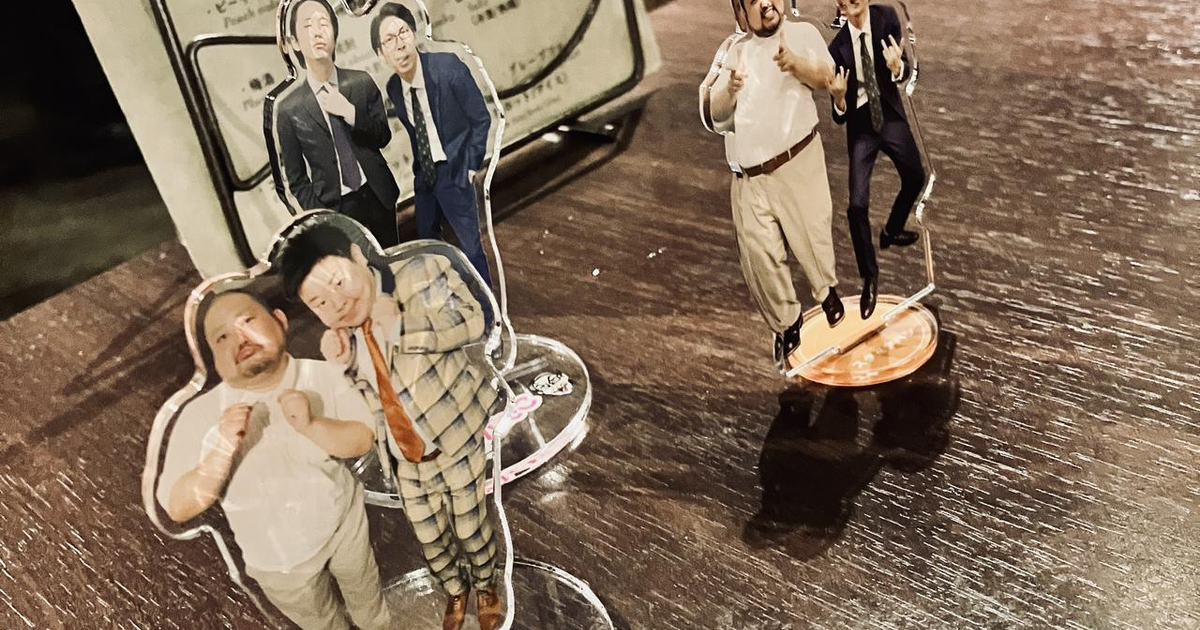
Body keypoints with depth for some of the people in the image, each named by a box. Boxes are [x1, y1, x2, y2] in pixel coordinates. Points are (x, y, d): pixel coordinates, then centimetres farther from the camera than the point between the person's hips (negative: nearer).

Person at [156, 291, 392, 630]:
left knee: (366, 595, 30)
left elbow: (362, 440, -17)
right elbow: (179, 508, -23)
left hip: (345, 522, 1)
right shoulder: (200, 416, -25)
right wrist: (222, 451, -39)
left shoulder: (323, 375, -22)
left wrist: (311, 425, -36)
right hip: (281, 561, -1)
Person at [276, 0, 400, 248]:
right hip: (334, 209, -2)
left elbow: (383, 136, 2)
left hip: (377, 196, 2)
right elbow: (296, 178, 0)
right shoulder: (289, 109, -5)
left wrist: (350, 112, -14)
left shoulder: (362, 82, -1)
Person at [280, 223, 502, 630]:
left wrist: (400, 323, -36)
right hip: (405, 458, 4)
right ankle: (455, 591, 53)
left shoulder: (422, 275, -20)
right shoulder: (339, 329, -6)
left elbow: (471, 322, -29)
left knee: (471, 528, 16)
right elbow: (357, 400, 3)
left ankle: (486, 588, 48)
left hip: (458, 438, -4)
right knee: (430, 540, 21)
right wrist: (343, 364, -19)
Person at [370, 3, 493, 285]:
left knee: (470, 244, -1)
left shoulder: (448, 66, -22)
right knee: (427, 241, 19)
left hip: (454, 172, -6)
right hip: (423, 174, 6)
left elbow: (481, 119, -12)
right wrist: (419, 168, 12)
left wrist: (470, 167, -10)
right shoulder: (393, 87, -5)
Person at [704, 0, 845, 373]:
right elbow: (715, 113, 7)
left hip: (797, 161, -2)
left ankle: (827, 291, 29)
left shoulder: (802, 33, 7)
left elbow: (824, 77, -10)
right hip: (748, 178, 3)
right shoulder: (735, 52, 15)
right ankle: (786, 325, 18)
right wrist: (729, 89, -16)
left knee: (811, 234, -3)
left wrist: (795, 63, -31)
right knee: (758, 255, 0)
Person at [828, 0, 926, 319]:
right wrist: (839, 98, -33)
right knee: (857, 205, -10)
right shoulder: (838, 47, -15)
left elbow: (904, 72, -15)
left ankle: (892, 231, 49)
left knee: (915, 177, 19)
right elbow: (839, 115, -11)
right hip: (860, 127, -2)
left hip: (891, 117, 3)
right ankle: (870, 276, 10)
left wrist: (897, 66, -37)